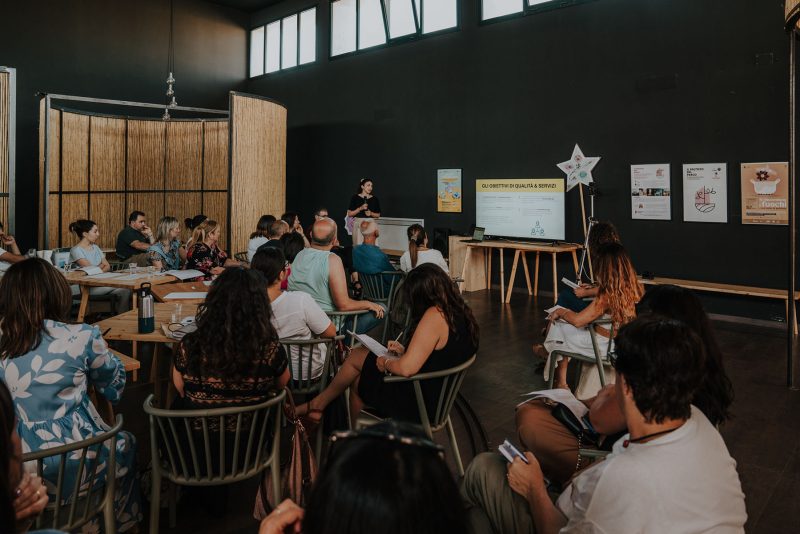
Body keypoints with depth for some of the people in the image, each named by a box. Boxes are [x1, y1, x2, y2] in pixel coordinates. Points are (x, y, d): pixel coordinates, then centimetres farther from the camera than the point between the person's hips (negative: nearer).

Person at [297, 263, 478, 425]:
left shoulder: (435, 314, -26)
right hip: (437, 397, 8)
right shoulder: (461, 312, 1)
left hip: (417, 403, -8)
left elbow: (406, 368, -30)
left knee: (356, 357, 8)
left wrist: (386, 362, -10)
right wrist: (405, 351, 6)